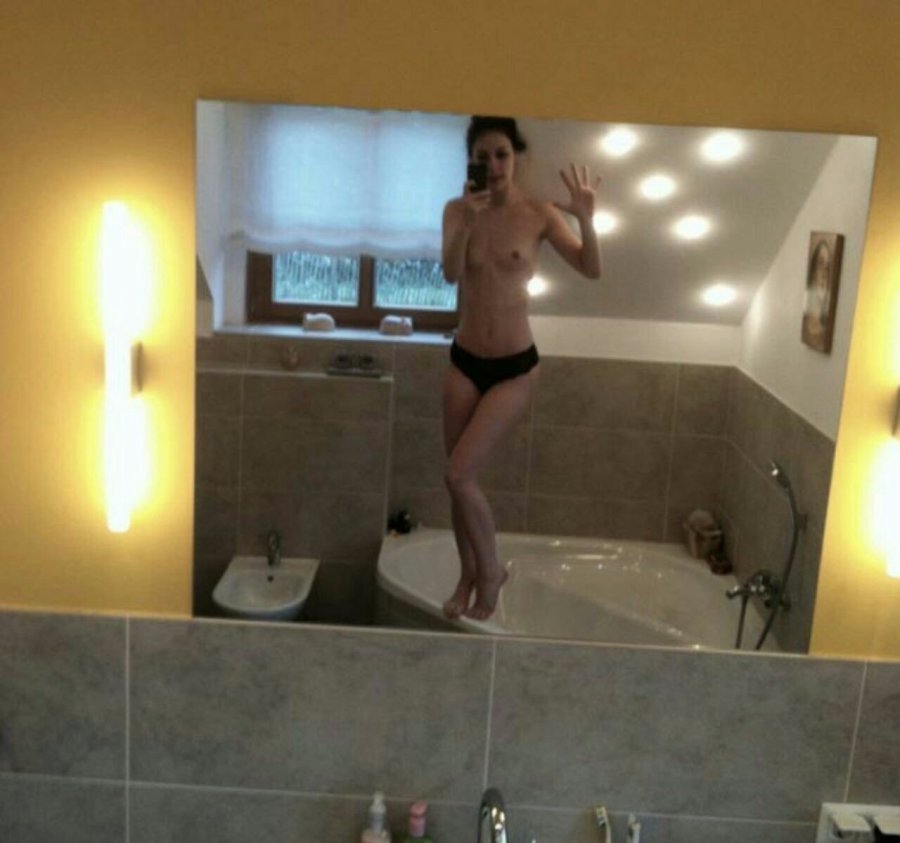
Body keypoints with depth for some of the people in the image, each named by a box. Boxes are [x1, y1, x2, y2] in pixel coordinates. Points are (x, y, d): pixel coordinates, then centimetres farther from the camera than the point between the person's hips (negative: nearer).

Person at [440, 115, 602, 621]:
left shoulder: (540, 215, -7)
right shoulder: (458, 210, -1)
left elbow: (592, 271, -15)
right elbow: (451, 274, -16)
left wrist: (586, 220, -32)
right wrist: (468, 220, -31)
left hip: (515, 366, -3)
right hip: (464, 360, 3)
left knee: (459, 475, -9)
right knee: (461, 480, 10)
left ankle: (491, 571, 15)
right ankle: (469, 577, 31)